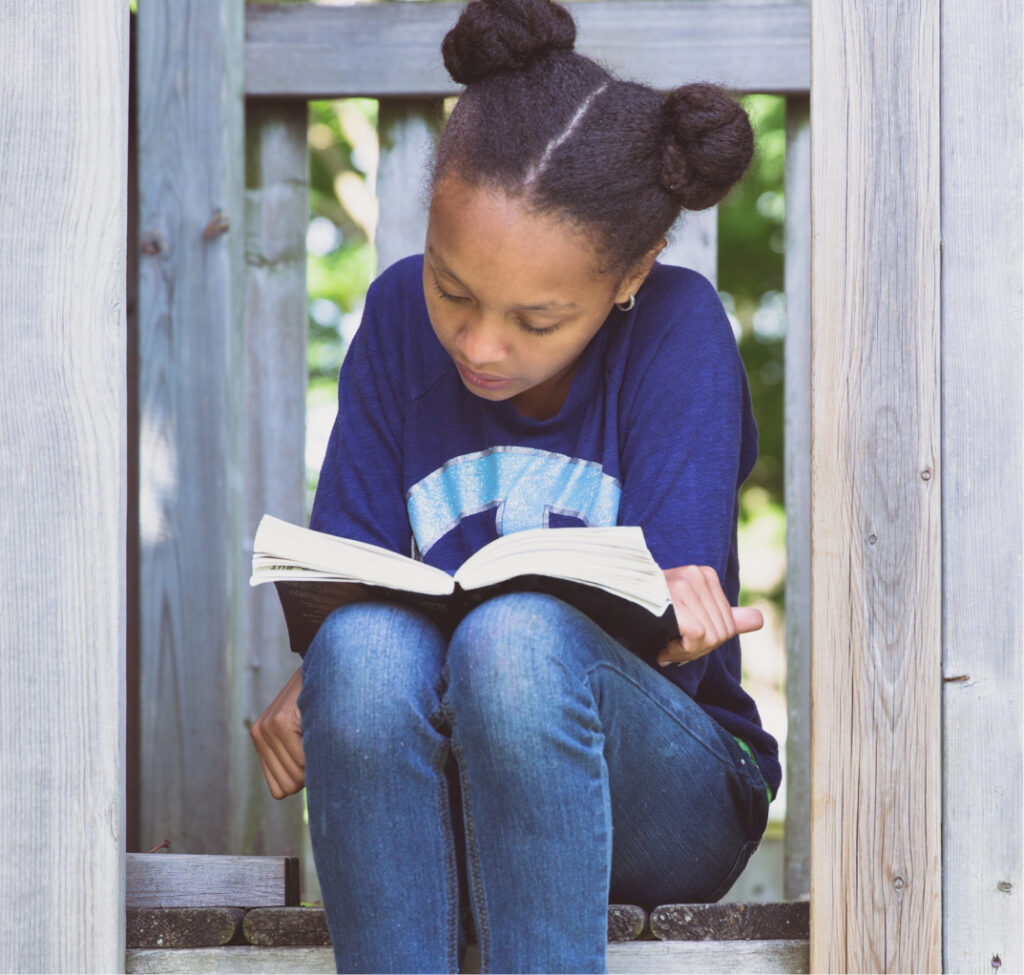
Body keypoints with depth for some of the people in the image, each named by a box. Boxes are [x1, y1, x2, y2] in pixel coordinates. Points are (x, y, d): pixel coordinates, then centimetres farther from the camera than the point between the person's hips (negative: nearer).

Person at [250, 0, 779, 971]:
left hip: (663, 793, -2)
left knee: (518, 637, -36)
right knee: (364, 643, -32)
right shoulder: (400, 317, 1)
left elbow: (661, 633, -12)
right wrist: (317, 681, -25)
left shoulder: (678, 328, -8)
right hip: (435, 786, 2)